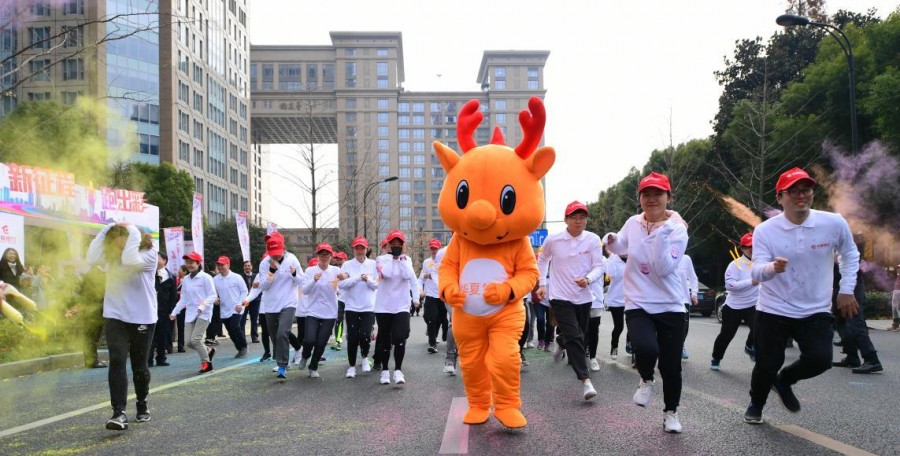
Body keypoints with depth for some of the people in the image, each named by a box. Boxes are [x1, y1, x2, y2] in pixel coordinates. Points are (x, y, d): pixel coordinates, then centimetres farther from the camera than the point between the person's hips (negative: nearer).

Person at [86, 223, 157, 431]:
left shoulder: (148, 254, -11)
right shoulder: (111, 255, 5)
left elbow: (130, 260, -31)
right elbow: (91, 258, -15)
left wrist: (133, 233, -22)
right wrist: (105, 231, -13)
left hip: (142, 318, -3)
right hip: (115, 317, 3)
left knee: (139, 366, 8)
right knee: (117, 362, -14)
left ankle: (142, 405, 32)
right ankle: (119, 413, -17)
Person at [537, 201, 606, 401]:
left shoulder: (593, 239, -5)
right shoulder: (553, 239, -5)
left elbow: (600, 266, -7)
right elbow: (542, 259, 14)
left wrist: (588, 279, -27)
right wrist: (542, 284, 10)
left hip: (583, 298, 3)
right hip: (561, 297, -3)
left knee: (579, 336, 19)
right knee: (575, 338, -15)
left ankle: (561, 343, 53)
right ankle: (585, 381, -13)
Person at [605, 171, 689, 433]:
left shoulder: (677, 229, -8)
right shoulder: (632, 223, 0)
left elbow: (664, 268, -20)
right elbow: (621, 249, 21)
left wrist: (660, 233, -27)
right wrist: (612, 240, -1)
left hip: (671, 307, -1)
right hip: (638, 306, 1)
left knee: (671, 366, 4)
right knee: (646, 349, -28)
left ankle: (671, 412, 33)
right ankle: (646, 380, 8)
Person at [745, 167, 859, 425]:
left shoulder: (834, 223, -9)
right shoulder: (765, 230, -13)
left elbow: (850, 255, 10)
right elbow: (756, 273, -20)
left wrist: (846, 290, 2)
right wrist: (772, 268, -43)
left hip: (816, 311, 1)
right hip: (773, 311, -1)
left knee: (820, 359, -16)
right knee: (767, 365, 1)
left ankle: (784, 381, 19)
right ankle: (756, 405, 34)